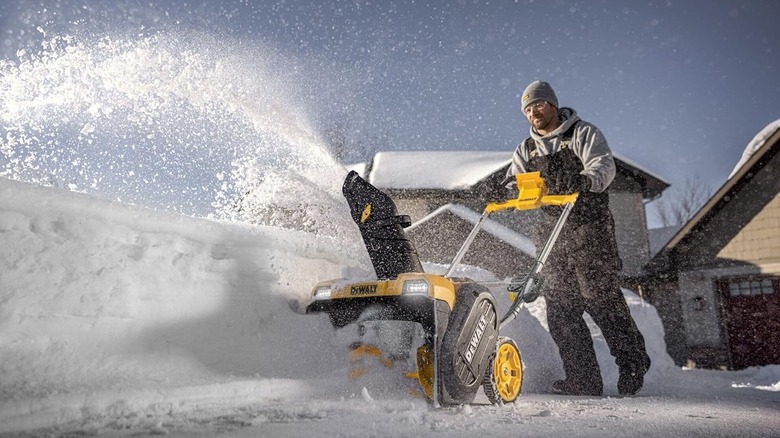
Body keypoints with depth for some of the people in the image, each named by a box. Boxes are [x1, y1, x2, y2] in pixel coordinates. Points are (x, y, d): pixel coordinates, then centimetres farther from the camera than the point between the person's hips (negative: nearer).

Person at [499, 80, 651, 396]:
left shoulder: (583, 133, 5)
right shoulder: (526, 149, 19)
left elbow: (604, 164, -11)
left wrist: (586, 180, -34)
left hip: (589, 229, -5)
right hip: (551, 233, 5)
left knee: (601, 297, -10)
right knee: (560, 307, 0)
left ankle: (633, 364, 9)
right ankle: (583, 380, 7)